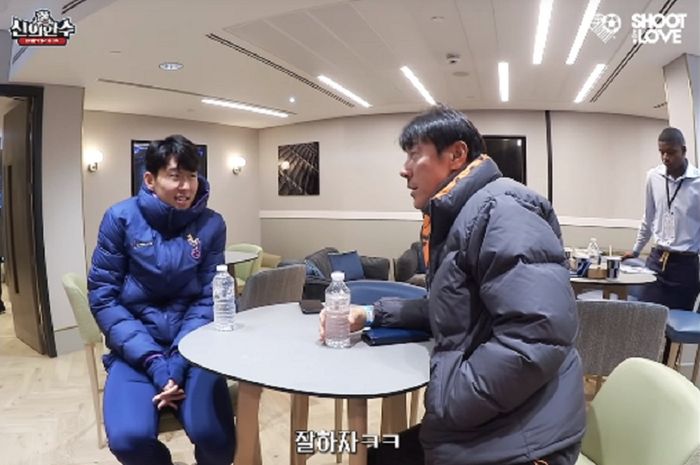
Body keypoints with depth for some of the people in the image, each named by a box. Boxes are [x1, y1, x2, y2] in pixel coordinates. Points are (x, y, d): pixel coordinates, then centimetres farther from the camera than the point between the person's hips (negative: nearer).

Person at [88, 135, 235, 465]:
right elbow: (103, 296, -6)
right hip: (135, 349, 0)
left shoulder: (212, 224, -1)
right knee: (129, 439, -24)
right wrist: (153, 360, -14)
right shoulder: (120, 218, -5)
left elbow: (208, 299, -2)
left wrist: (179, 362, -15)